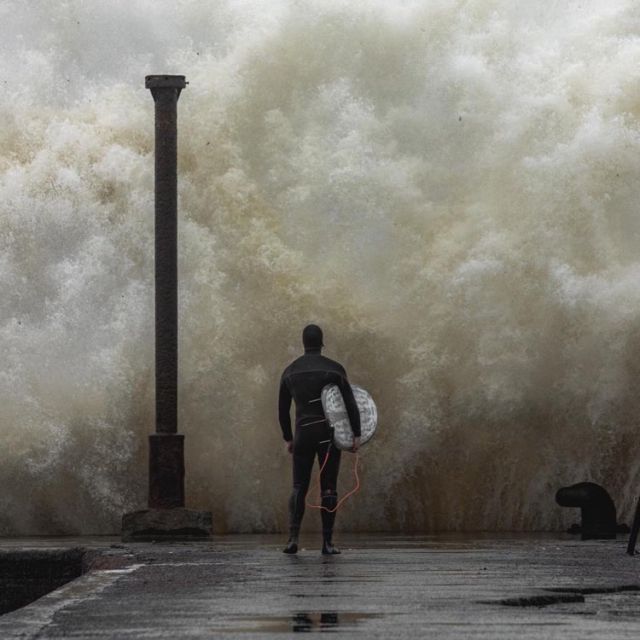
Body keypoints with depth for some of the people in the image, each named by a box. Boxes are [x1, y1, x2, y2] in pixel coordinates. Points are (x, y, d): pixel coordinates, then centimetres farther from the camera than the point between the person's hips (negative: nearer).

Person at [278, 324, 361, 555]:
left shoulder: (290, 371, 7)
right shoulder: (334, 368, -3)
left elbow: (283, 410, 11)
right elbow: (350, 403, -8)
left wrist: (287, 438, 20)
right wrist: (356, 434, -5)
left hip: (303, 434, 2)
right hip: (329, 434, -2)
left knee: (299, 488, 6)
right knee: (328, 488, 3)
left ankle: (293, 537, -11)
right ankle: (327, 542, -1)